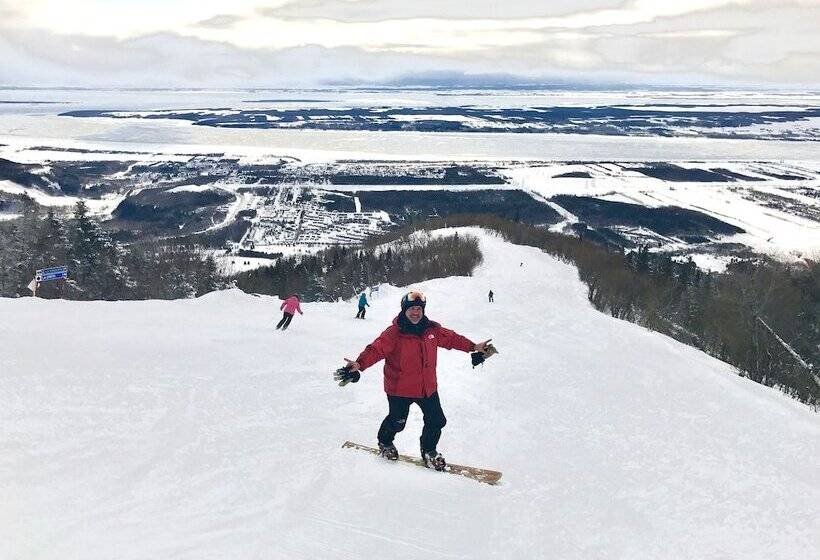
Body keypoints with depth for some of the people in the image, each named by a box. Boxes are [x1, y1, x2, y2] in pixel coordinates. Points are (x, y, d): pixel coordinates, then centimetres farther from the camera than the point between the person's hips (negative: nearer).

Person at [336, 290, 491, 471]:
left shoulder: (432, 329, -1)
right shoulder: (394, 333, -18)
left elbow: (451, 338, 14)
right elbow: (376, 349, -29)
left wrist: (473, 347, 18)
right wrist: (360, 364, -45)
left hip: (428, 387, 5)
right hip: (399, 388, -5)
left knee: (437, 421, 11)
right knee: (397, 421, 13)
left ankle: (429, 450, 38)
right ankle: (385, 443, 46)